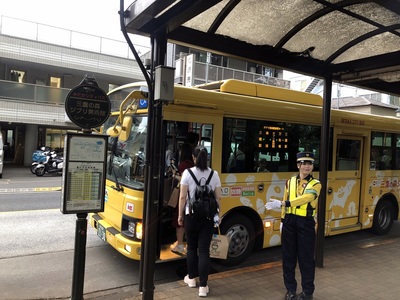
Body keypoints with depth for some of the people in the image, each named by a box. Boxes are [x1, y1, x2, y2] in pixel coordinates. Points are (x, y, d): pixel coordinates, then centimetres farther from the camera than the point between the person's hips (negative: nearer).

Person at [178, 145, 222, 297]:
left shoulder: (188, 172, -8)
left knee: (191, 247, 17)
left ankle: (191, 278, 33)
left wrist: (180, 215, 4)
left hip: (191, 216, -1)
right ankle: (203, 286, 6)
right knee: (204, 250, 4)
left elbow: (183, 197, -7)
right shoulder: (214, 174, -1)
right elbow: (218, 197, 3)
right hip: (208, 216, 1)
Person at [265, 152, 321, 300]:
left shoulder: (316, 184, -6)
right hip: (290, 222, 4)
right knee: (288, 256, 10)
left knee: (306, 258, 5)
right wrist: (283, 221, 9)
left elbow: (304, 199, -23)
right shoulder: (290, 181, 7)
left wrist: (280, 203, -32)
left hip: (306, 223, -3)